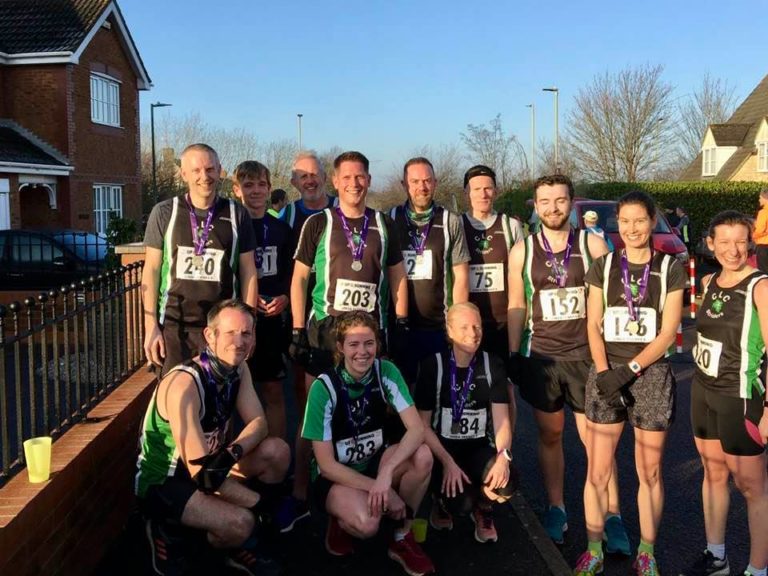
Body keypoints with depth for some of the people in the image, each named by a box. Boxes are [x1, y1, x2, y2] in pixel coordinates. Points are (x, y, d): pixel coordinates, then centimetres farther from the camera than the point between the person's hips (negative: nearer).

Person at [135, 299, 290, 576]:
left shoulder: (238, 370, -4)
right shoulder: (183, 384, -29)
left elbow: (259, 423, -7)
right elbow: (201, 471, -31)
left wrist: (232, 452, -30)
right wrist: (257, 502, -23)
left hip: (211, 467, 8)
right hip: (162, 482, -8)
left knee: (277, 451, -10)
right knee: (240, 521, -29)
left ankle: (244, 544, 7)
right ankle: (168, 530, 2)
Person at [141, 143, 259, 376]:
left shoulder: (236, 214, 2)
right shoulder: (164, 212, 1)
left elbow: (248, 271, 5)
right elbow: (151, 270, 3)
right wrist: (151, 326, -2)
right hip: (174, 325, 0)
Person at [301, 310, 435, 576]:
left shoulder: (386, 372, -13)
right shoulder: (324, 387, -22)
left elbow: (417, 428, -21)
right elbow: (326, 464, -20)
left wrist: (387, 473, -36)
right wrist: (378, 487, -26)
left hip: (374, 462, 5)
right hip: (335, 476, -4)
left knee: (422, 456, -26)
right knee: (368, 522, -35)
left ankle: (402, 539, -4)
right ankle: (340, 522, 3)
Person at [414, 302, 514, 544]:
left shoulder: (493, 365, -1)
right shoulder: (432, 365, -8)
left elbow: (502, 420, -6)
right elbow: (423, 424, -8)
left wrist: (503, 456, -25)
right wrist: (447, 462, -20)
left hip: (478, 447, 2)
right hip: (442, 447, -2)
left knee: (505, 483, -29)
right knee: (453, 499, -30)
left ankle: (482, 508, 9)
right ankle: (443, 501, 12)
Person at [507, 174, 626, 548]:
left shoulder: (592, 244, 0)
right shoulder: (522, 251, 4)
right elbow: (516, 306, 9)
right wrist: (513, 354, 6)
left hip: (586, 354, -1)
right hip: (540, 357, 2)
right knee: (550, 436, 11)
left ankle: (612, 516, 12)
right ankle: (556, 510, 23)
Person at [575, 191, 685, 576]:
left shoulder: (670, 269, 1)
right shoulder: (603, 267, 5)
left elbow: (667, 332, -4)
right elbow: (593, 325, 2)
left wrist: (629, 369, -14)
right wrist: (604, 372, -12)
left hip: (651, 376, -1)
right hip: (606, 374, 1)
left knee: (649, 472, 8)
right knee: (597, 472, 1)